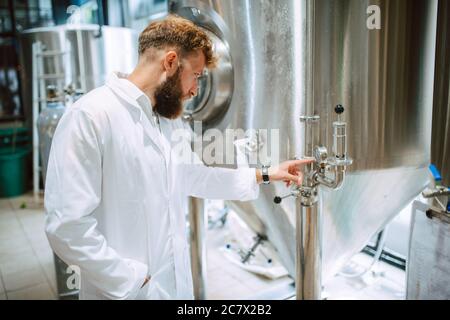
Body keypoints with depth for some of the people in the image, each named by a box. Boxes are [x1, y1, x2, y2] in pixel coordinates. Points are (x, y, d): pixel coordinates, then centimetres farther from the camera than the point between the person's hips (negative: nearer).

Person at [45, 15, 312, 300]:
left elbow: (193, 176, 18)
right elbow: (67, 225, -22)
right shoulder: (90, 116, -19)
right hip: (127, 288, -7)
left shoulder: (171, 120, 6)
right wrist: (134, 283, -17)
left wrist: (263, 175, 16)